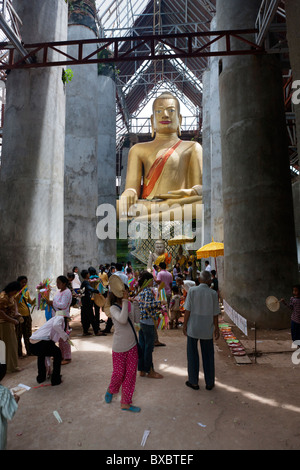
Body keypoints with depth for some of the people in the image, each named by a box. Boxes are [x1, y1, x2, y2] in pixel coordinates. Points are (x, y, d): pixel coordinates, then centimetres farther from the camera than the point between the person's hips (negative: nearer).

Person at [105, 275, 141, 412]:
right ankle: (111, 390, 40)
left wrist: (135, 305, -4)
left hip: (132, 345, 6)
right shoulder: (114, 308, -15)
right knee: (119, 374, 7)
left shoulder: (130, 305, 4)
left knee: (131, 374, 9)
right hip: (119, 347, -5)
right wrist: (125, 301, -30)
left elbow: (137, 320, 6)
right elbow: (122, 320, -32)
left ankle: (126, 403, 23)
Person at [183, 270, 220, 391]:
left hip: (193, 328, -1)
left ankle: (194, 382, 22)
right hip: (207, 329, 1)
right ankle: (209, 383, 25)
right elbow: (215, 314, -4)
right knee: (208, 356, 15)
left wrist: (184, 325, 0)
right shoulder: (213, 293, -8)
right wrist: (216, 329, 7)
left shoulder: (192, 290, -11)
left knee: (192, 355, 12)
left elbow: (187, 310, -10)